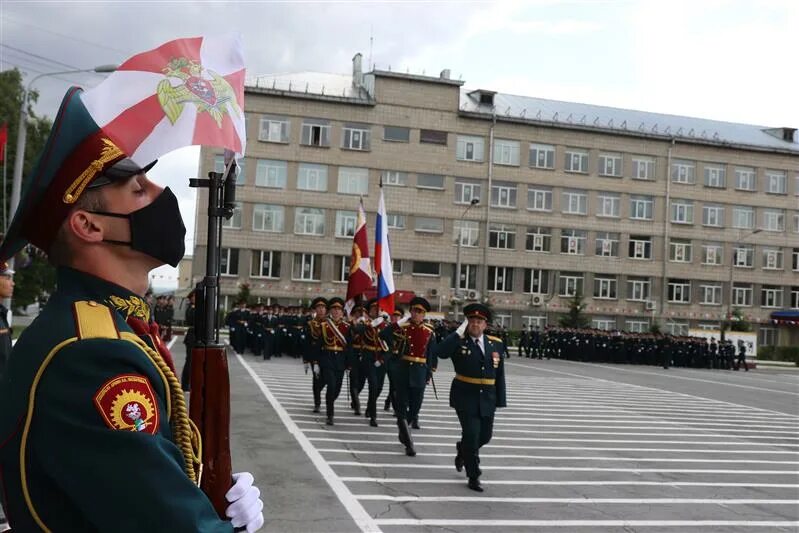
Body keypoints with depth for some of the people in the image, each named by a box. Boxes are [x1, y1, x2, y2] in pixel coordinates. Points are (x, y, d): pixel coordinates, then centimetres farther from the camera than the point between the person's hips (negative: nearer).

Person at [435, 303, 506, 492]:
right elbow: (440, 352, -26)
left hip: (487, 399, 4)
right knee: (471, 435, -6)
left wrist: (500, 400, 3)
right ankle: (473, 477, 10)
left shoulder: (496, 343, 5)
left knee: (485, 436, 14)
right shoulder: (459, 342, -5)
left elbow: (500, 374, 7)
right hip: (465, 398, -4)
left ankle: (462, 450, 45)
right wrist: (459, 332, -24)